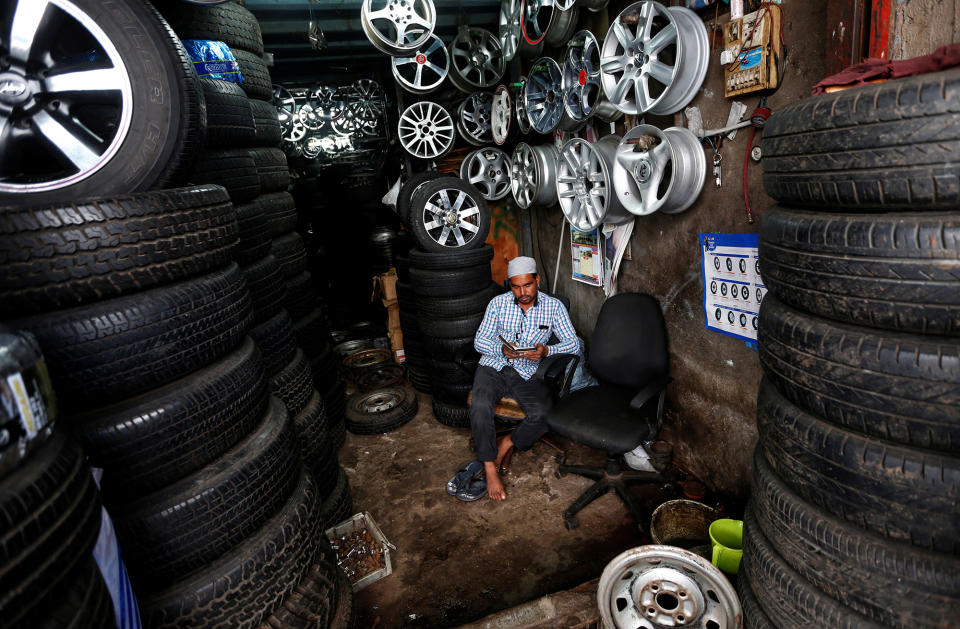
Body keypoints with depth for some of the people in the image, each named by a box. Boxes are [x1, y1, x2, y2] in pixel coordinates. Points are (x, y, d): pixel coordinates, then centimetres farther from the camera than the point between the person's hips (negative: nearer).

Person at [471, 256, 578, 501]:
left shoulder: (554, 306, 2)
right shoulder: (498, 303, 2)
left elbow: (573, 343, -1)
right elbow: (479, 340, 2)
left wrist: (546, 351, -21)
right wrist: (501, 349, -20)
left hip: (528, 373, 0)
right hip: (494, 367, 0)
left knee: (545, 414, -26)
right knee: (480, 407, -30)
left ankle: (507, 444, 1)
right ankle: (490, 468, -14)